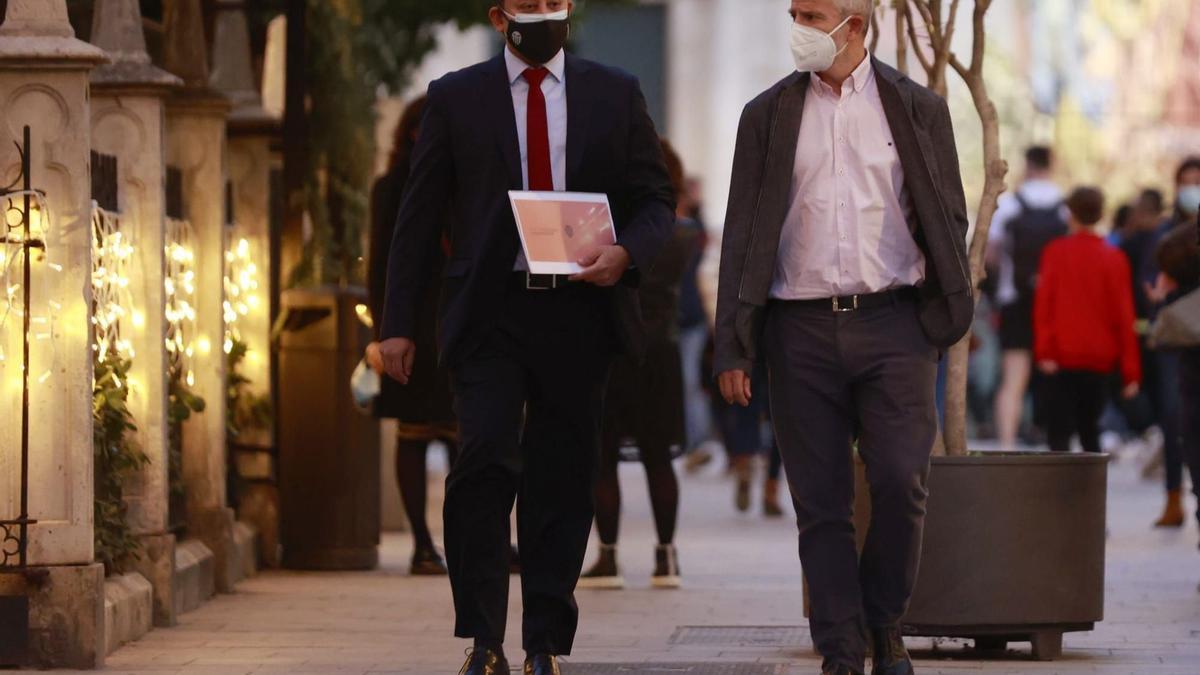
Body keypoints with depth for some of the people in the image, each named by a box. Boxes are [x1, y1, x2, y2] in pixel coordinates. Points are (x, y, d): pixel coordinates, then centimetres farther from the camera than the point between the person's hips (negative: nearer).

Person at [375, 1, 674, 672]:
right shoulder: (455, 98, 7)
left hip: (579, 311, 2)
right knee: (484, 458, -17)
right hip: (490, 312, -2)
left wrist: (627, 252, -12)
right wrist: (399, 322, 1)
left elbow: (657, 199, 10)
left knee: (562, 479, 4)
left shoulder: (616, 94, 10)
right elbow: (419, 215, 7)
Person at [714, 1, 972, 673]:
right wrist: (733, 347, 1)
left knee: (902, 484, -10)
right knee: (821, 503, 1)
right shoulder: (768, 115, 9)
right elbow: (744, 233, 7)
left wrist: (948, 317, 1)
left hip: (892, 323, -1)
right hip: (802, 330, 1)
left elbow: (948, 221, 9)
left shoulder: (917, 110, 6)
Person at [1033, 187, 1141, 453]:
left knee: (1060, 431, -4)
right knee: (1090, 428, 15)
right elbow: (1123, 315, 2)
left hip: (1062, 359, -2)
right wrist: (1131, 371, 4)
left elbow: (1043, 303, -8)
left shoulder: (1055, 252, -2)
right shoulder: (1114, 259, 1)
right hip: (1100, 359, 2)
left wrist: (1044, 351, -9)